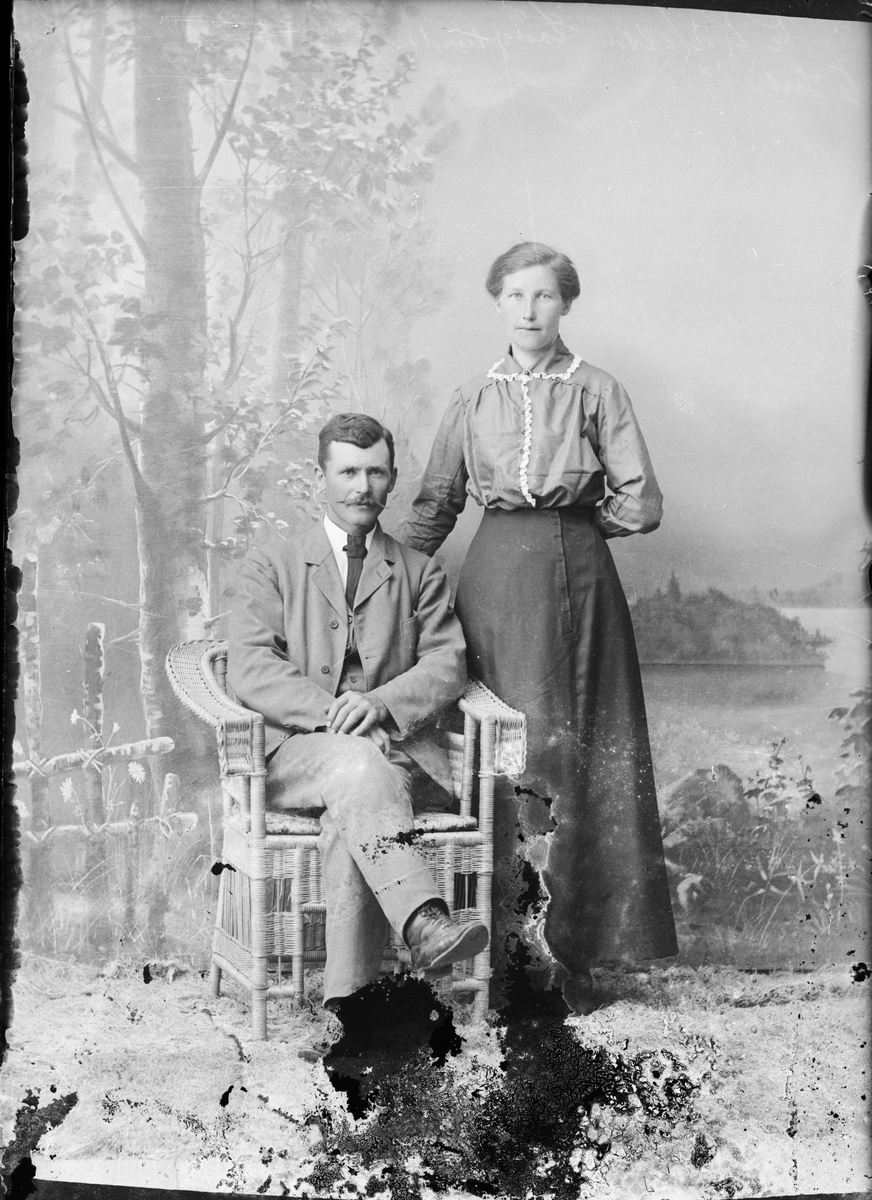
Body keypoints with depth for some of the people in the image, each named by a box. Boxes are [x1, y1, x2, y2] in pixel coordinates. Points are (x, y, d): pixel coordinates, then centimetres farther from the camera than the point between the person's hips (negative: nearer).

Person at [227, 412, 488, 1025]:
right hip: (293, 753, -1)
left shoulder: (420, 573, 19)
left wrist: (382, 702, -17)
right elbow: (250, 670, -1)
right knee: (357, 762, -35)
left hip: (386, 749, 1)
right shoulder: (271, 567, 14)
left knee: (353, 814, -32)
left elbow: (447, 663, 4)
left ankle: (347, 997, -32)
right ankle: (425, 923, -46)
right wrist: (329, 709, -17)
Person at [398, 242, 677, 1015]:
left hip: (577, 581, -2)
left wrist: (568, 525, 5)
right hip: (495, 581, 2)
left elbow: (641, 505, -2)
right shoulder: (473, 399, 10)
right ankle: (507, 940, 16)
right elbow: (435, 504, 13)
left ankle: (570, 949, 13)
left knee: (577, 758, 1)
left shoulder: (598, 392, 2)